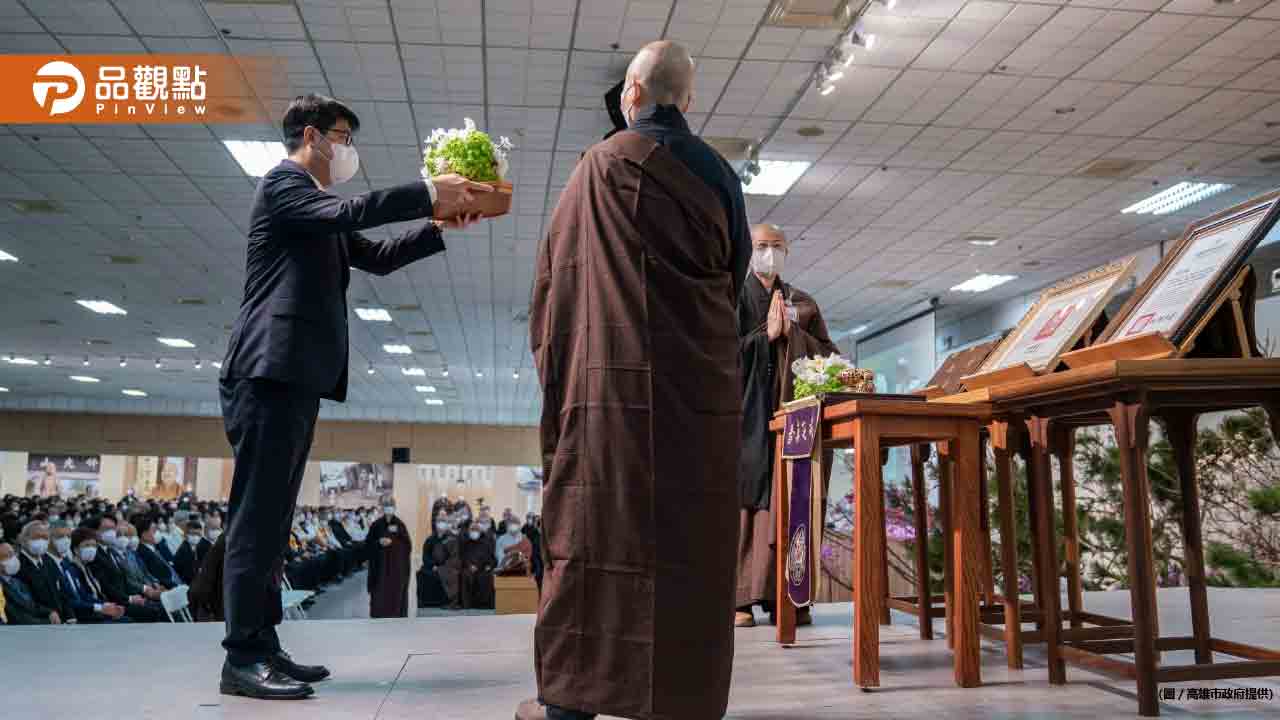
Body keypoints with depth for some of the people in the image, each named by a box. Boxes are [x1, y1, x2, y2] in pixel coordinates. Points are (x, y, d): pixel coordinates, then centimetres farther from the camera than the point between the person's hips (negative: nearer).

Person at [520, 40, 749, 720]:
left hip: (616, 380, -3)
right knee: (691, 536, 6)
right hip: (704, 378, 4)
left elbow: (555, 269, 6)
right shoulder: (717, 173, 11)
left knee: (596, 528, 0)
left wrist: (554, 358, 17)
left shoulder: (605, 163, 1)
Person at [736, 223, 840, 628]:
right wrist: (766, 334, -11)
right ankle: (740, 598, -7)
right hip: (747, 410, -3)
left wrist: (790, 333, -4)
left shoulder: (802, 303, 19)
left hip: (791, 409, 3)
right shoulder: (734, 297, 9)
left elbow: (828, 353, 10)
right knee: (746, 497, -8)